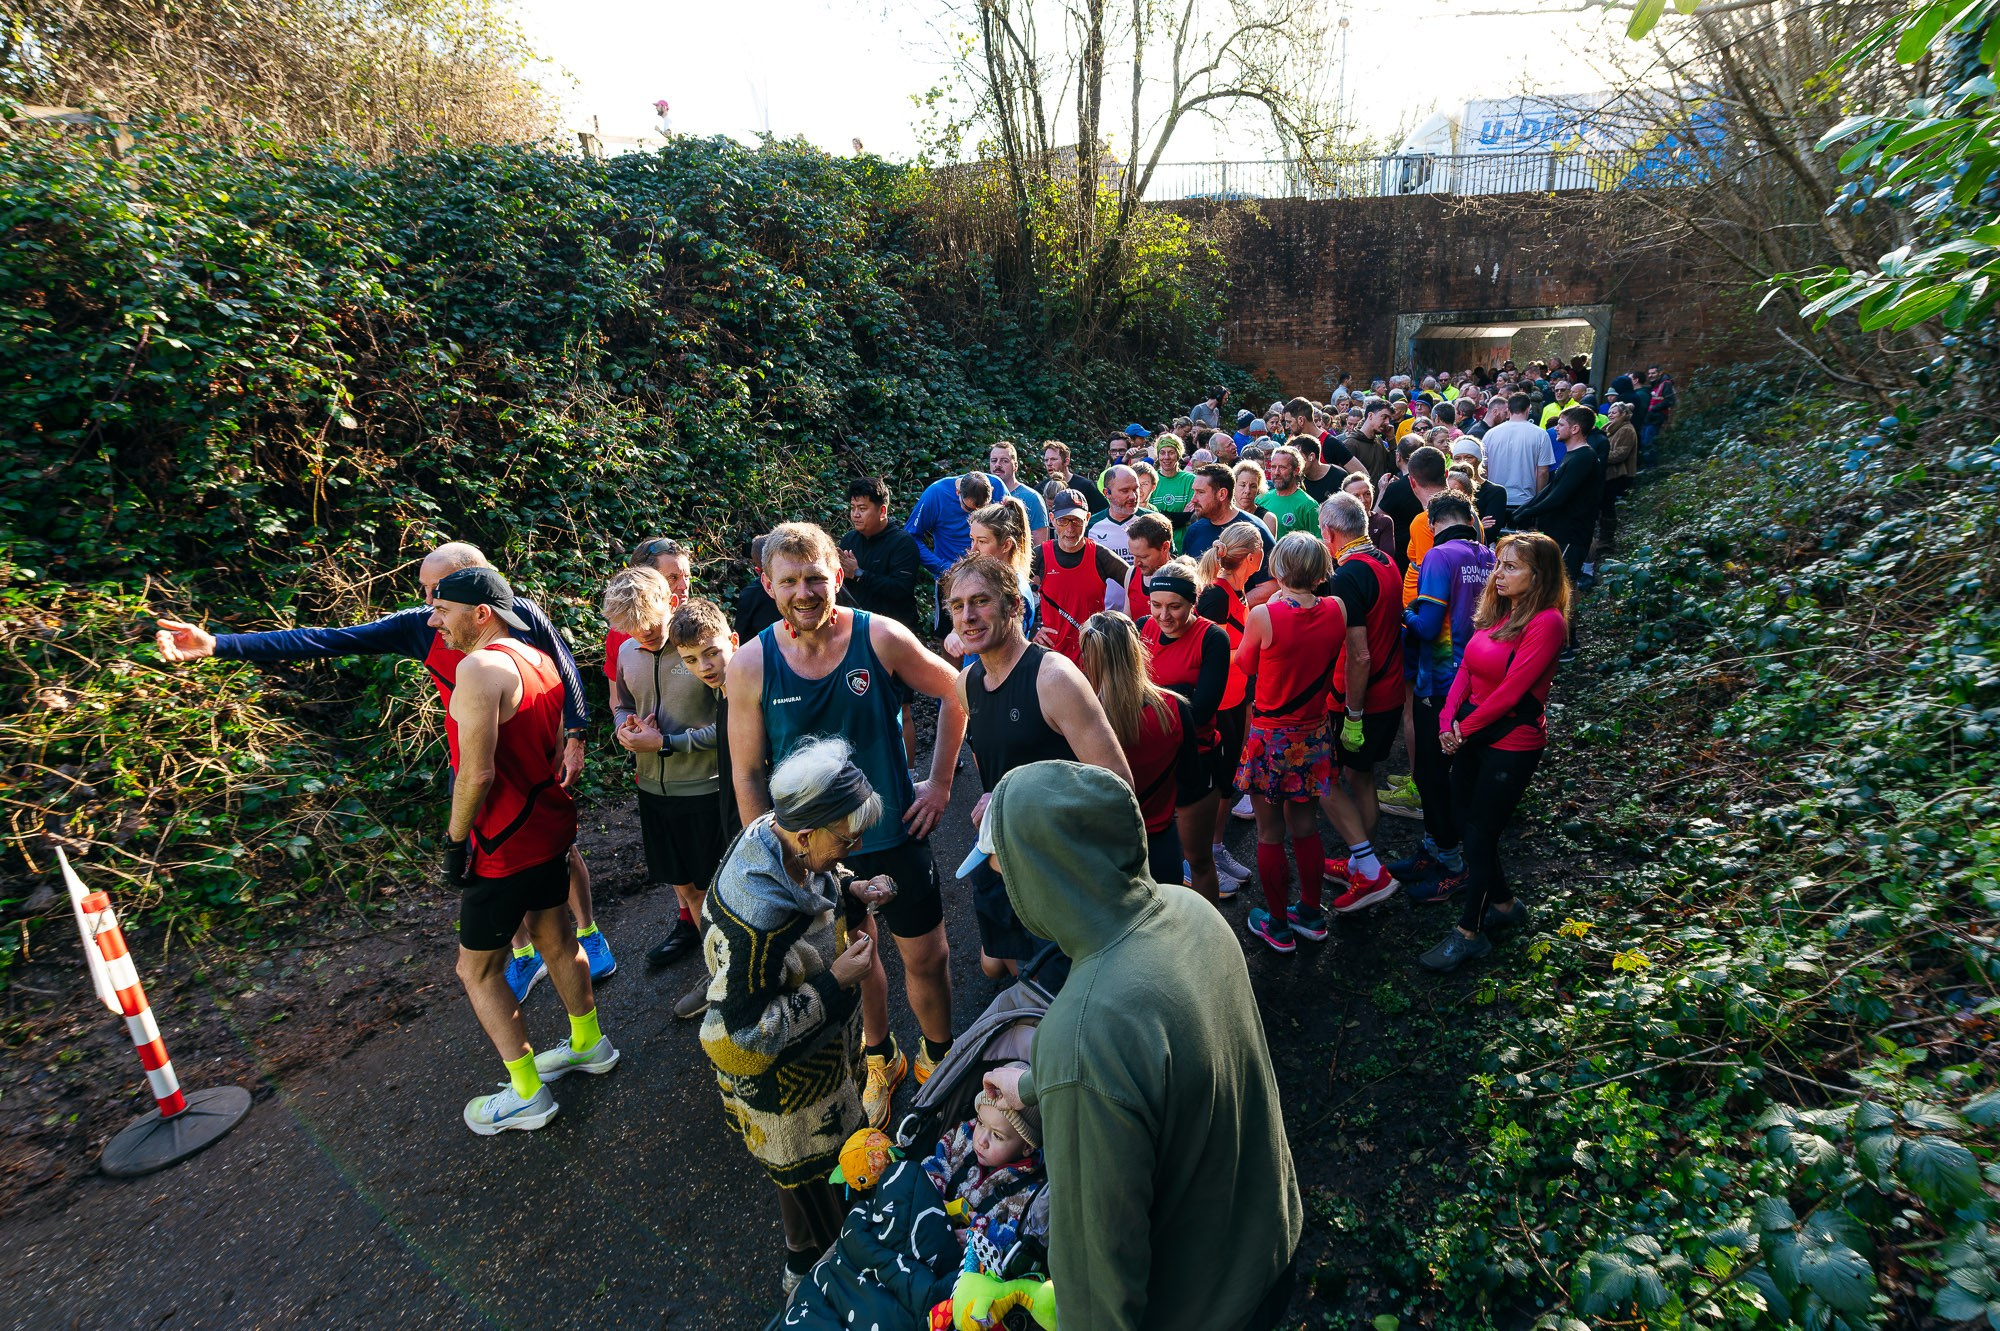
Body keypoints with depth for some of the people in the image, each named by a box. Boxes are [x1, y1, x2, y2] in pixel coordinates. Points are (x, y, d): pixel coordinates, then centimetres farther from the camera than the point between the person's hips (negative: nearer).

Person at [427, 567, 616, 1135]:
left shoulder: (479, 667, -22)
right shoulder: (539, 660, 7)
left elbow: (477, 772, -25)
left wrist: (455, 839, -13)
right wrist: (542, 801, 19)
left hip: (507, 845, -9)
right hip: (550, 825, 9)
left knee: (477, 969, 9)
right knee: (554, 938, 24)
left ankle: (527, 1095, 19)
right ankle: (589, 1045, 41)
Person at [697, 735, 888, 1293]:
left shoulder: (781, 837, -18)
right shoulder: (756, 919, -43)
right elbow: (750, 1031, -30)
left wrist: (853, 890, -15)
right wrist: (837, 983, -31)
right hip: (782, 1076, -8)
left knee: (838, 1132, 31)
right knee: (807, 1175, 20)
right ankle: (811, 1275, 50)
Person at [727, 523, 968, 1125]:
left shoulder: (881, 638, -15)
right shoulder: (750, 665, -13)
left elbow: (954, 693, 0)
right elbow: (748, 774, -4)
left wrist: (940, 782, -2)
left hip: (894, 834, 0)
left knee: (926, 957, 13)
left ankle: (938, 1055, 41)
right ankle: (880, 1059, 47)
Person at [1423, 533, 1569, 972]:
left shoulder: (1546, 622, -18)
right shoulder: (1496, 613, 6)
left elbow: (1510, 690, -20)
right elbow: (1466, 669, 5)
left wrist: (1465, 729, -11)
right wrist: (1448, 721, -7)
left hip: (1511, 744, -8)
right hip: (1471, 735, 8)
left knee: (1480, 835, 1)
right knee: (1465, 822, 16)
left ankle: (1469, 933, 17)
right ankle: (1504, 904, 37)